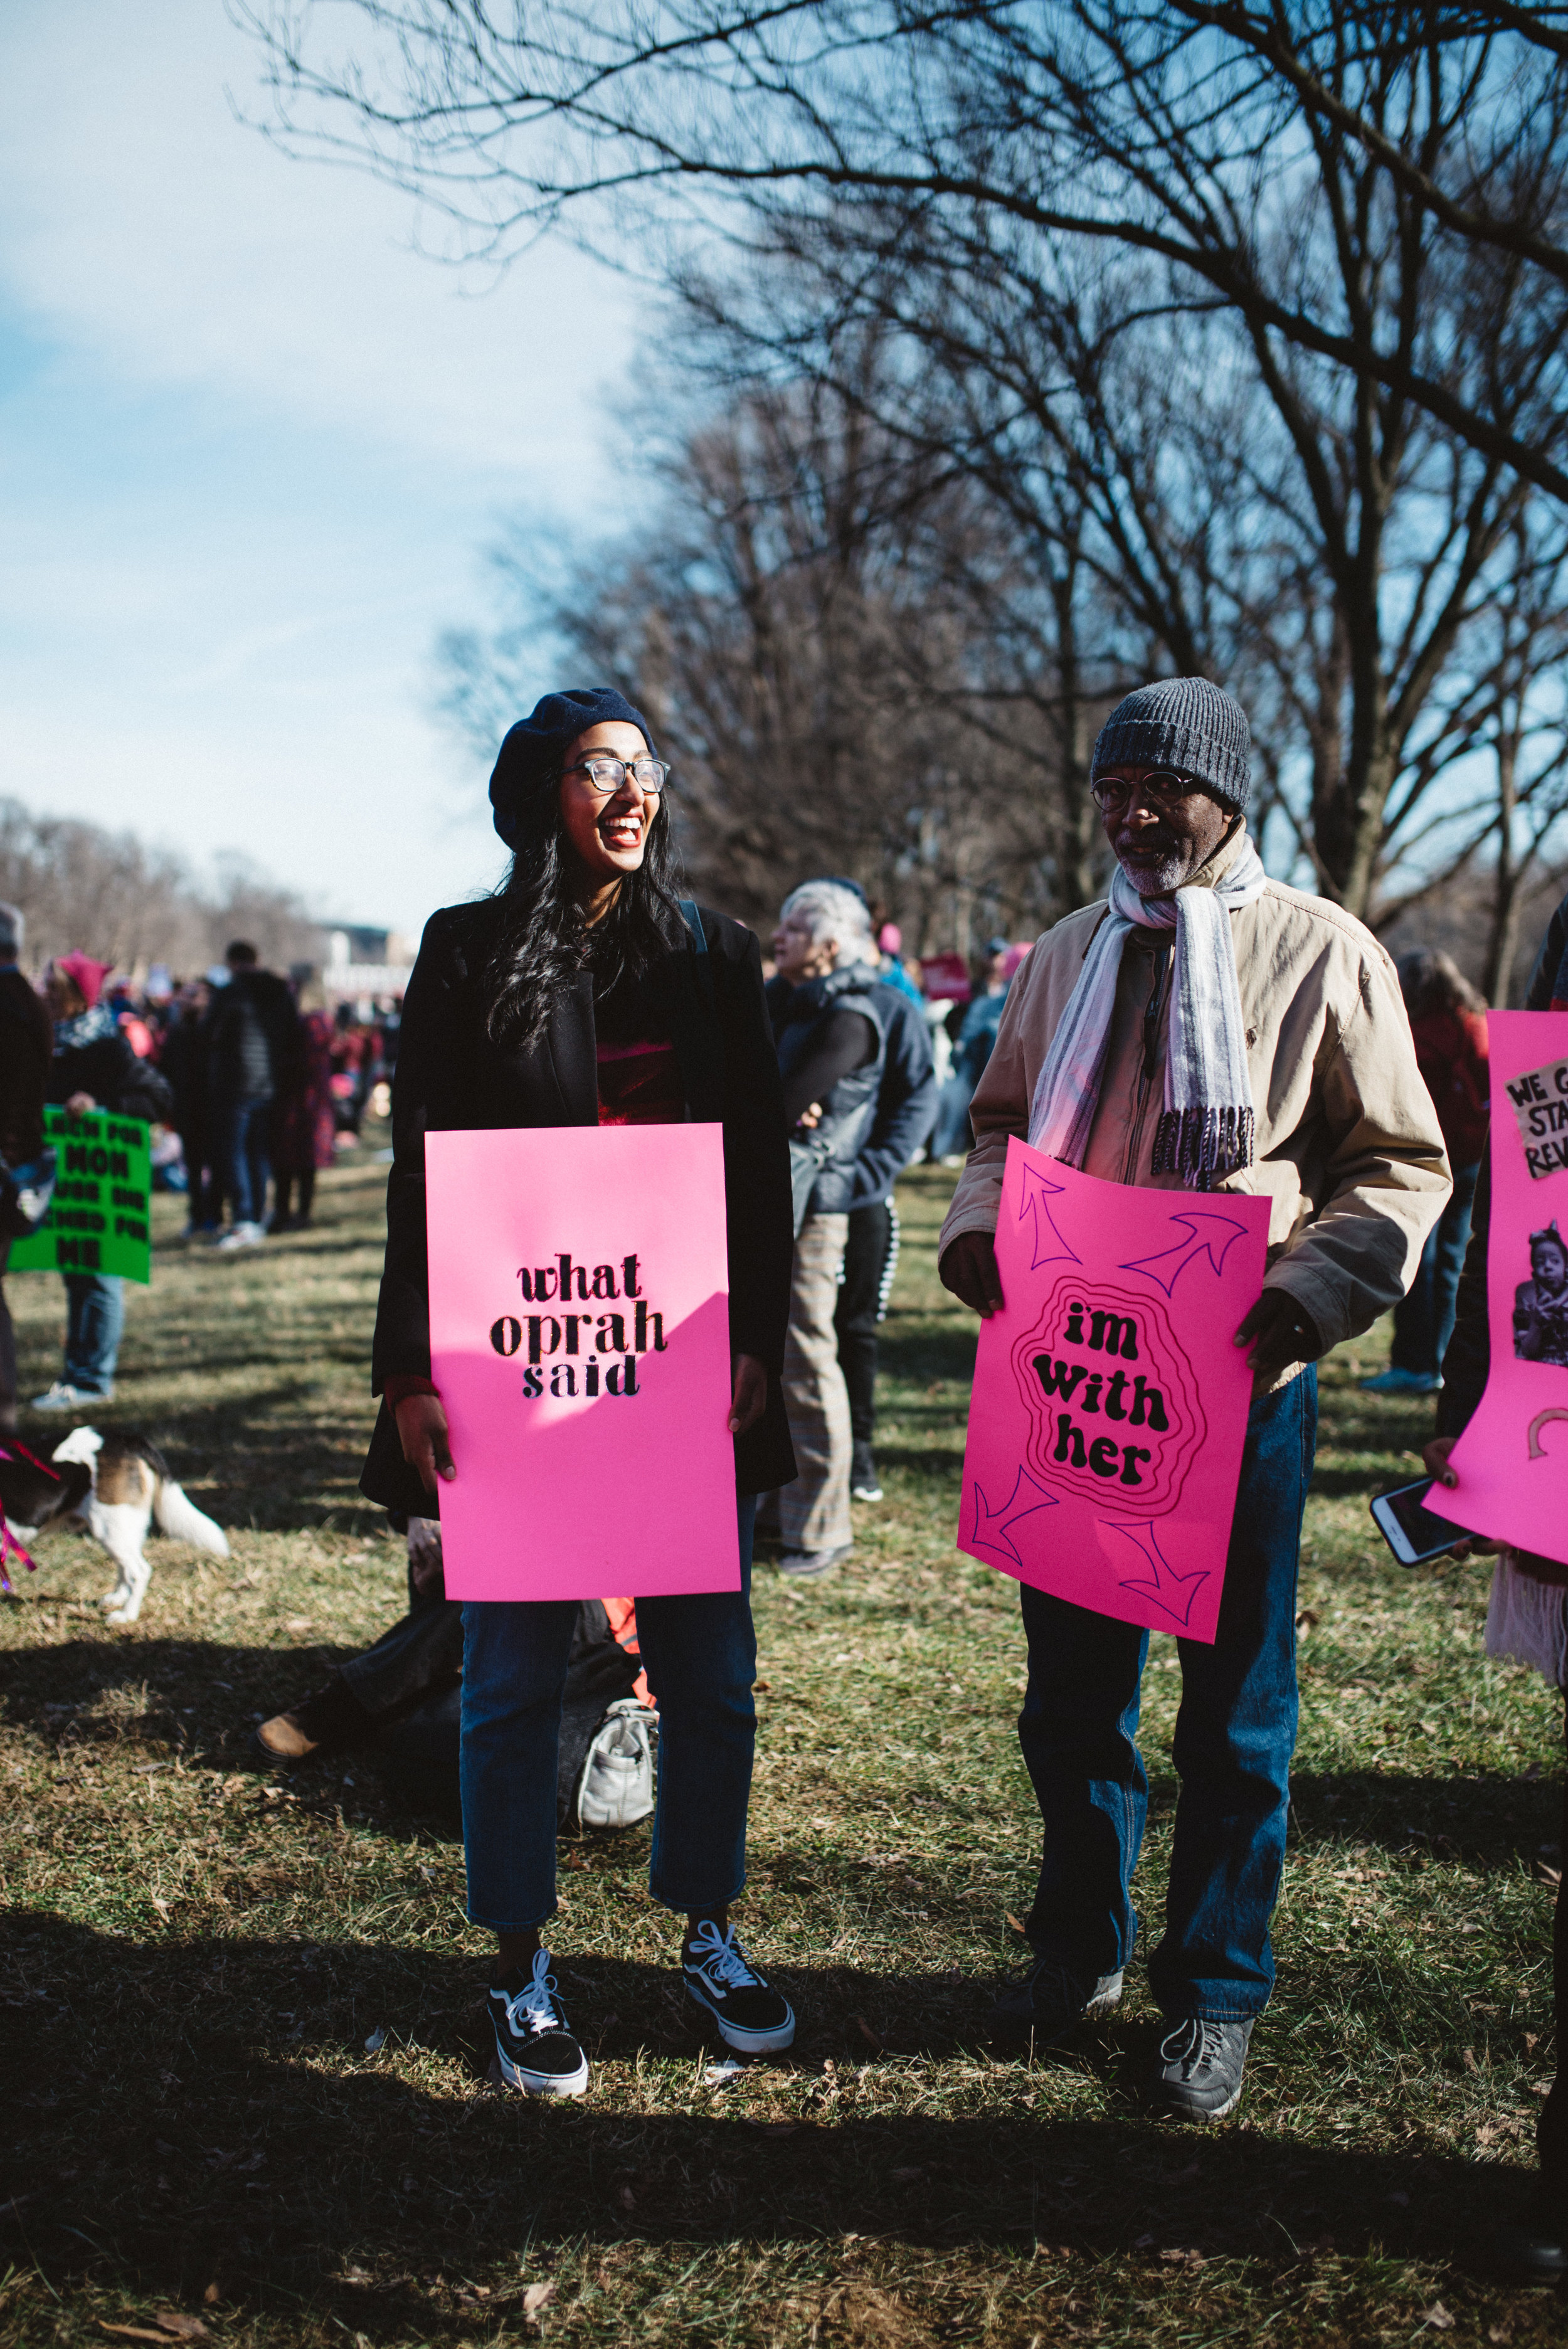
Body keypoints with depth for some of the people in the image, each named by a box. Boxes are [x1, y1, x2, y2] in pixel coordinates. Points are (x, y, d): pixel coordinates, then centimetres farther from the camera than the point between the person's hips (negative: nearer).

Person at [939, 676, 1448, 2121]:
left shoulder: (1322, 954, -4)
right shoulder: (1066, 958, 10)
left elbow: (1402, 1166, -3)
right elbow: (1003, 1120, 19)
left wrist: (1309, 1293, -20)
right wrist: (980, 1229, -2)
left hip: (1241, 1382, -4)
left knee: (1234, 1705, 8)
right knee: (1071, 1685, 15)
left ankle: (1216, 1992, 26)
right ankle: (1081, 1946, 34)